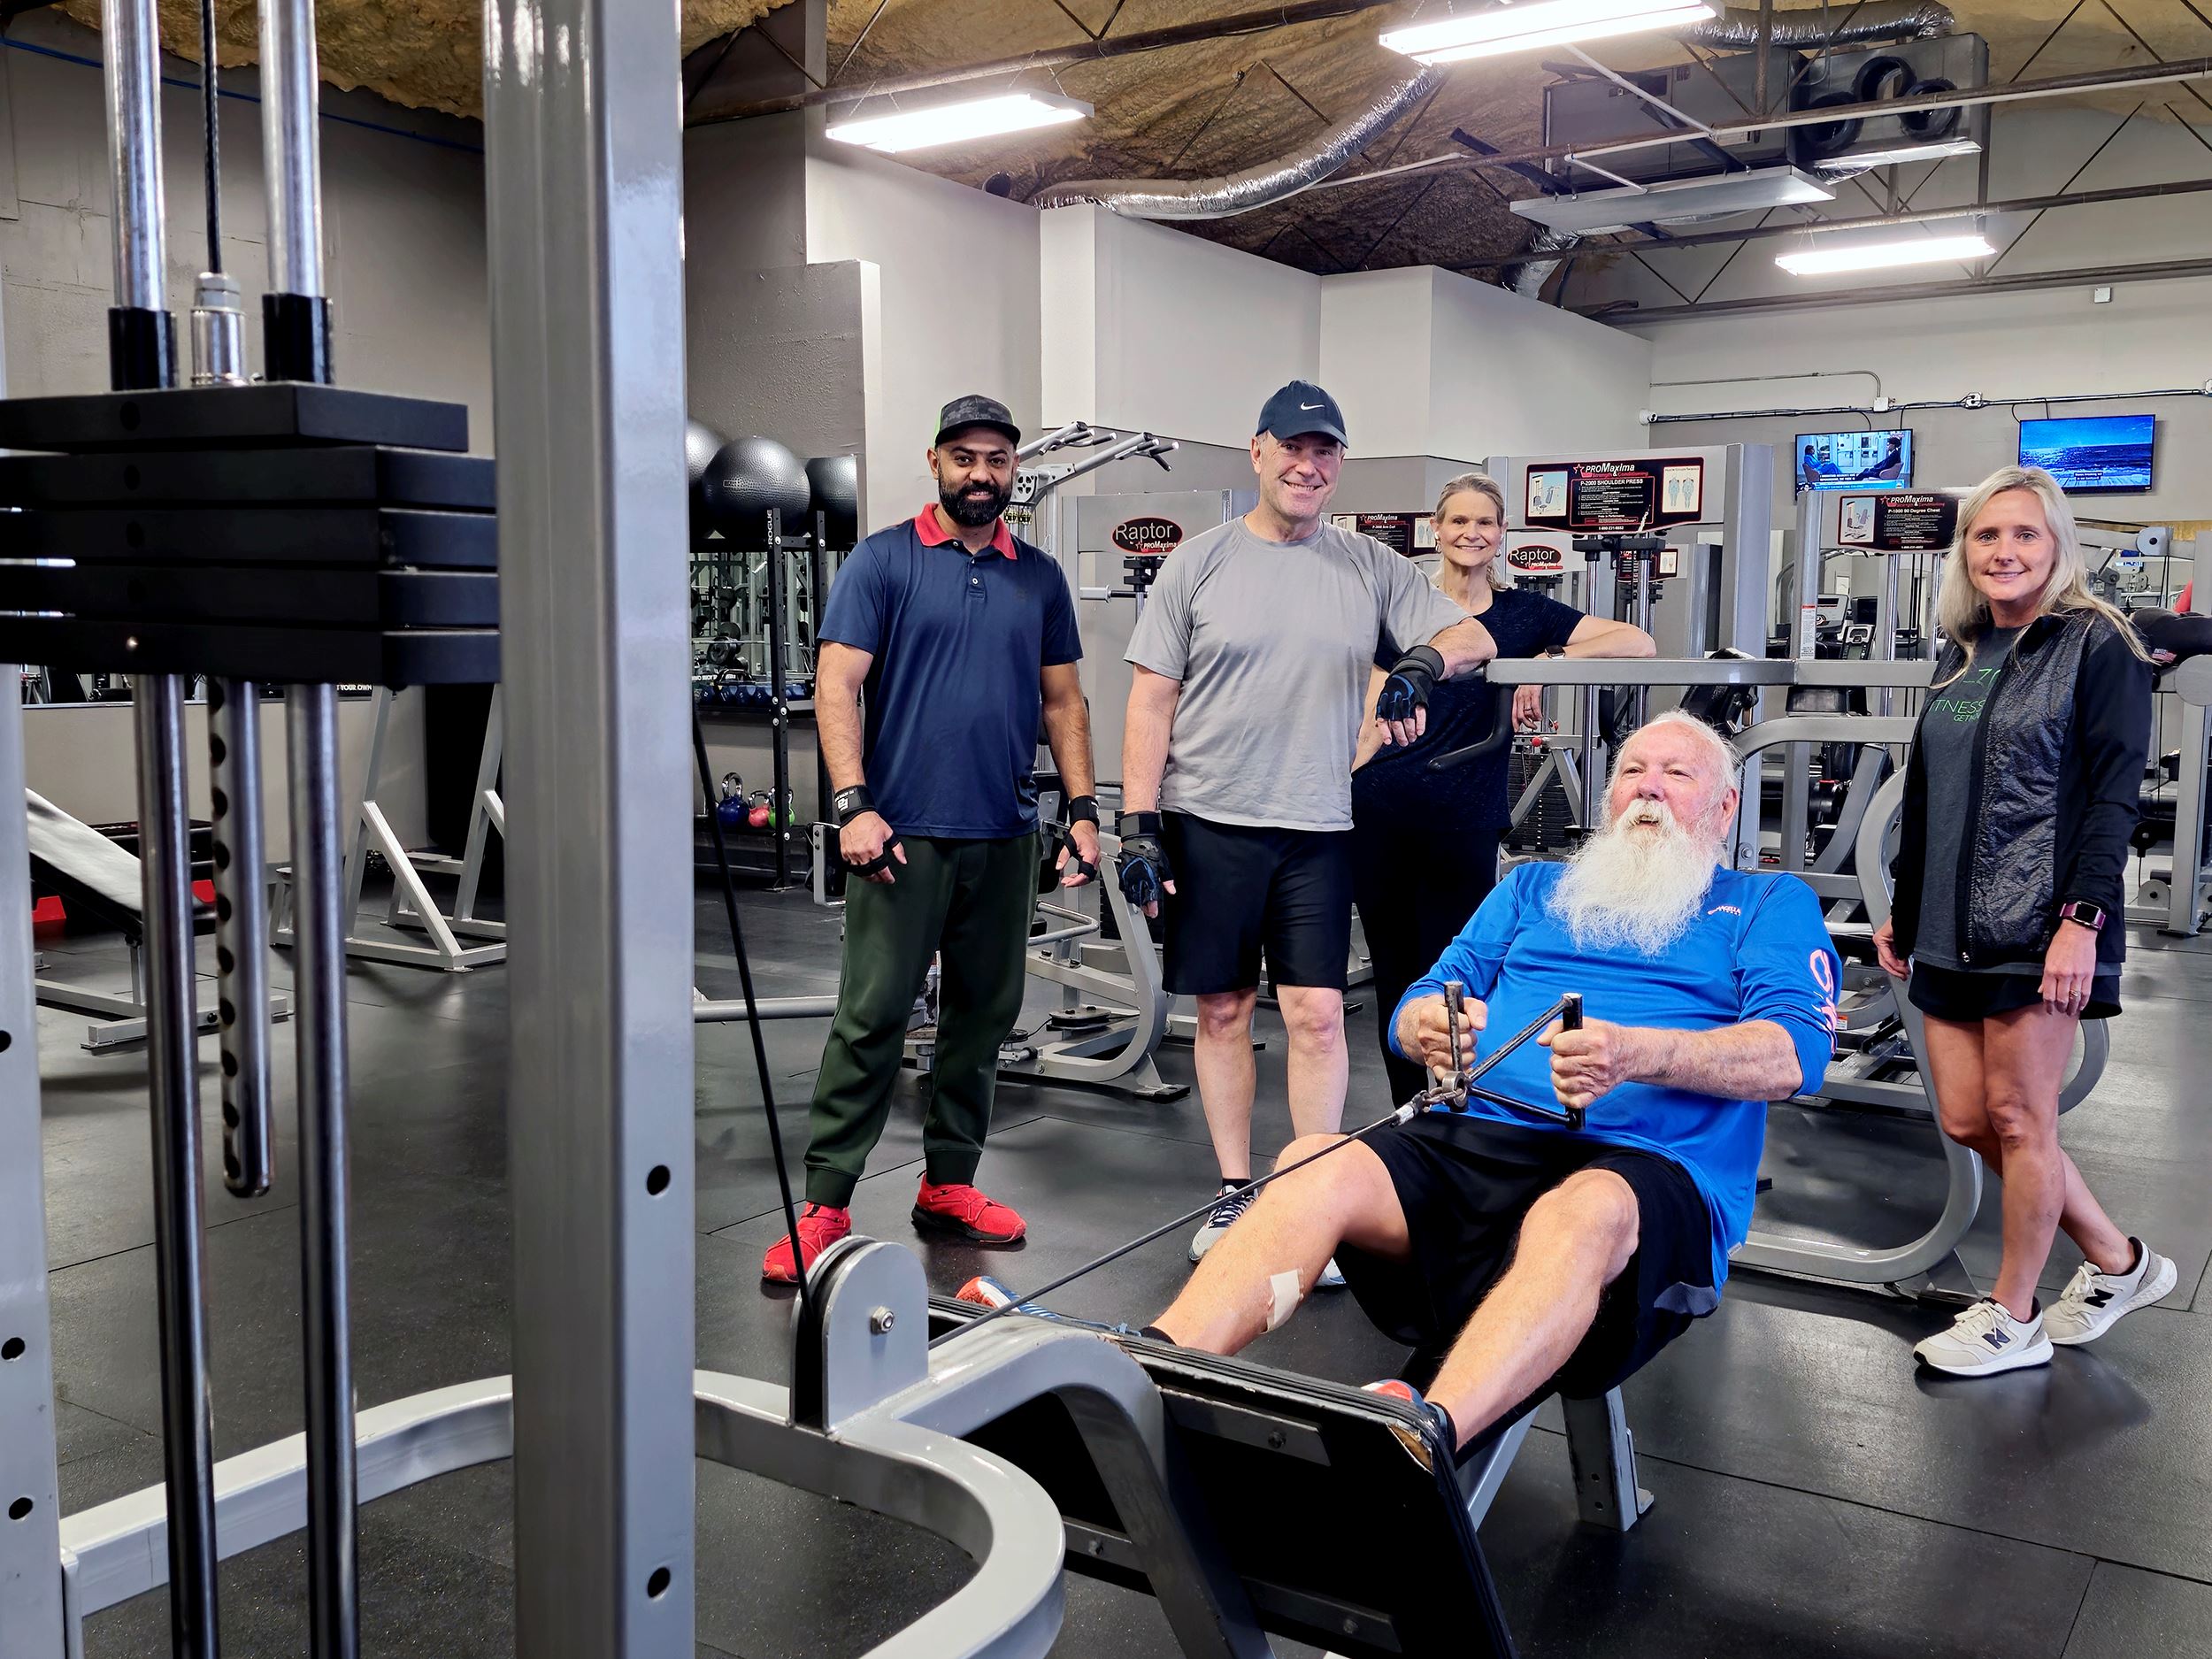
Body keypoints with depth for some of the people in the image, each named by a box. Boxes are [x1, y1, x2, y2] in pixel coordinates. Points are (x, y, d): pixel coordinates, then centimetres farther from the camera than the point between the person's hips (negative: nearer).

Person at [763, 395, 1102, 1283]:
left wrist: (1082, 808, 6)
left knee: (983, 1014, 11)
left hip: (1005, 836, 5)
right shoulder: (882, 562, -1)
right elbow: (836, 686, -6)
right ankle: (824, 1203, 1)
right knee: (871, 1017, -5)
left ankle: (948, 1183, 23)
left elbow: (1062, 701, 16)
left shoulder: (1039, 577, 12)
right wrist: (852, 805, -16)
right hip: (903, 833, -5)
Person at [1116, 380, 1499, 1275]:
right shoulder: (1199, 563, 2)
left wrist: (1424, 661, -16)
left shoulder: (1370, 566, 7)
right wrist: (1140, 824, -6)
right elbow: (1151, 701, 1)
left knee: (1318, 1014, -3)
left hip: (1318, 829, 1)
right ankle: (1235, 1192, 21)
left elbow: (1475, 636, 8)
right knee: (1223, 1010, 8)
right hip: (1209, 823, -1)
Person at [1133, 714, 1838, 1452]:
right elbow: (1414, 1010, 21)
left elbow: (1793, 1056, -1)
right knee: (1318, 1165, -28)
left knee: (1584, 1212, -40)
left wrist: (1634, 1054, -20)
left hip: (1647, 1165, -3)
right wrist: (1430, 1028, -7)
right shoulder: (1533, 887, 29)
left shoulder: (1771, 904, 19)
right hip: (1473, 1139, 4)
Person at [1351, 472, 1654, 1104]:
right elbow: (1375, 719, 9)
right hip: (1380, 815, 2)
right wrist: (1334, 790, -1)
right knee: (1393, 980, 9)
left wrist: (1550, 660, -17)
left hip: (1464, 826, -1)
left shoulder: (1523, 613, 6)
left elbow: (1640, 644, -5)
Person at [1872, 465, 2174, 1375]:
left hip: (2037, 924, -7)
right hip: (1952, 928, 7)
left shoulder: (2097, 645, -4)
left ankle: (2012, 1317, 16)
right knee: (1966, 1120, 8)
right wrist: (1903, 912, 19)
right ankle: (2117, 1262, 28)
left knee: (2017, 1116, 0)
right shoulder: (1962, 657, 16)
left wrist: (2083, 919, -20)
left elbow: (2113, 795, -11)